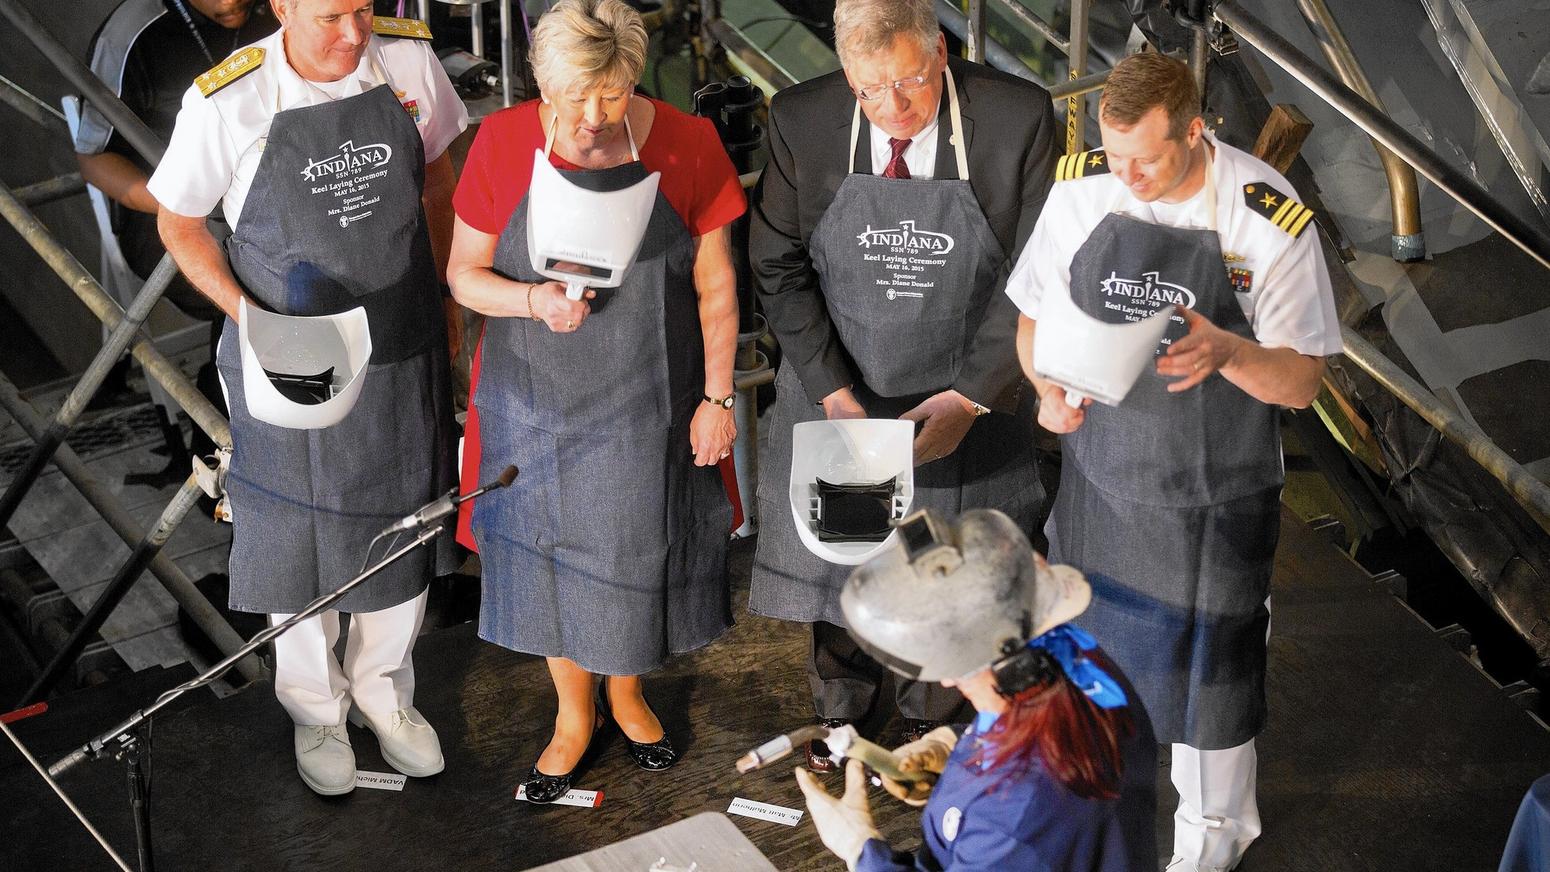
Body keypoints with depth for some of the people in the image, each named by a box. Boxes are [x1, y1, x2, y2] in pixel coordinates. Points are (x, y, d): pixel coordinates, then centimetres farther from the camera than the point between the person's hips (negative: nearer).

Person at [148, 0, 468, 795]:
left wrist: (442, 297, 7)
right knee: (301, 538, 14)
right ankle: (315, 710, 37)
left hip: (403, 356, 3)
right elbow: (178, 223, -6)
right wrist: (250, 316, -18)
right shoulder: (226, 102, -20)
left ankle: (384, 694, 40)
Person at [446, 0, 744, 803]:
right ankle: (573, 714, 40)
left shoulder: (685, 145, -14)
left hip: (646, 405, 0)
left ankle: (626, 693, 46)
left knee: (636, 550, 17)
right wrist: (534, 301, -25)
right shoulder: (503, 143, -14)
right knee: (551, 554, 15)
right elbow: (464, 273, -6)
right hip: (536, 402, 0)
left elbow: (714, 284, -5)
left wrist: (717, 397, -4)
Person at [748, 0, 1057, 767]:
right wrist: (831, 390, -17)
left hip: (962, 403, -1)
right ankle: (841, 713, 47)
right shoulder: (801, 121, -16)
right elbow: (778, 271, -8)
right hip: (835, 393, 1)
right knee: (833, 561, 20)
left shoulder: (1019, 119, -20)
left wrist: (969, 398, -20)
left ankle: (927, 719, 45)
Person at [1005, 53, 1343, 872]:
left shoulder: (1269, 219, -21)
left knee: (1205, 665, 13)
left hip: (1212, 497, -3)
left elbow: (1300, 381, -14)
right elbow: (1034, 314, 3)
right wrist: (1049, 388, -18)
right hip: (1099, 477, 3)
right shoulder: (1080, 189, -10)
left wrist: (1229, 352, -36)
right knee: (1093, 643, 19)